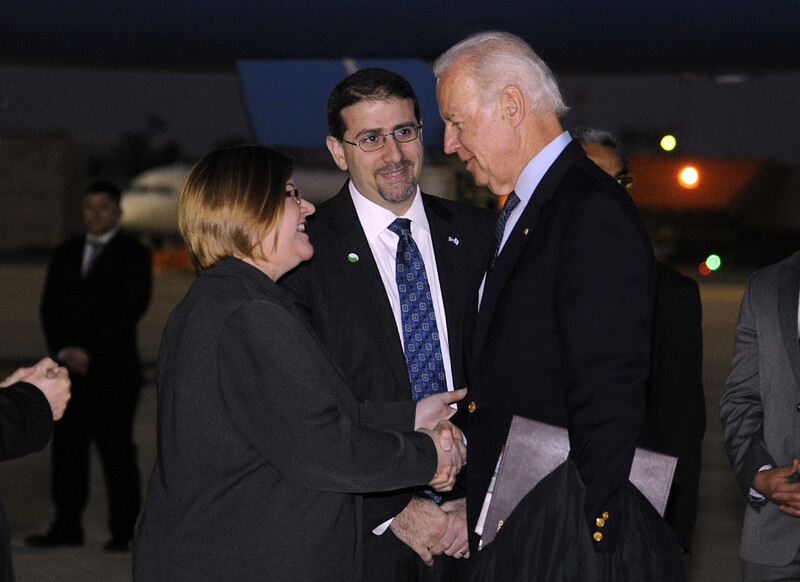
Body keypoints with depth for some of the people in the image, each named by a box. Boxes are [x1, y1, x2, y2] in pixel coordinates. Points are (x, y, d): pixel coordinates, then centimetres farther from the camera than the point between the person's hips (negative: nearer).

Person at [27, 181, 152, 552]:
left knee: (116, 449, -5)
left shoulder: (134, 255, 1)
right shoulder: (64, 255, 16)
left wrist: (89, 352, -13)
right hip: (69, 368, 5)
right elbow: (50, 307, 11)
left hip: (113, 369, -5)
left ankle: (124, 531, 0)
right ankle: (67, 527, 9)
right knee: (67, 447, 3)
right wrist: (63, 351, -5)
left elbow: (132, 309, -8)